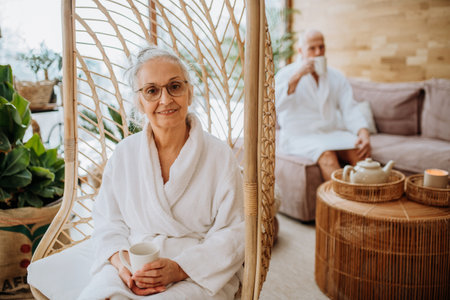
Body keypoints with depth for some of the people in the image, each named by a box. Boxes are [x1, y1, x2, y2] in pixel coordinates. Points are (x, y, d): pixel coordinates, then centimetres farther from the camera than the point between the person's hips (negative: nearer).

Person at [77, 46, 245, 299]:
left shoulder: (219, 156, -4)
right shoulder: (124, 153, 6)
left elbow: (232, 234, -6)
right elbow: (108, 220, 8)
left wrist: (179, 268, -17)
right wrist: (120, 261, -11)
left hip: (197, 275, -2)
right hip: (130, 268, 3)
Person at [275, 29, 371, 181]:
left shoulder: (336, 77, 12)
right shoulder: (286, 74, 0)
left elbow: (350, 110, 3)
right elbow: (276, 104, -18)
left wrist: (364, 133, -16)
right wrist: (298, 75, -24)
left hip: (333, 133, 4)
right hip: (300, 136, -4)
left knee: (360, 151, -25)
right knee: (327, 156, -34)